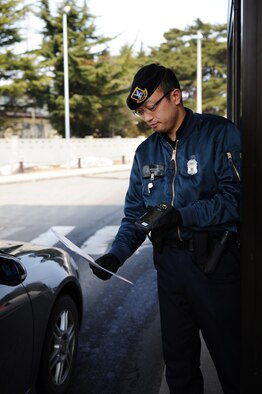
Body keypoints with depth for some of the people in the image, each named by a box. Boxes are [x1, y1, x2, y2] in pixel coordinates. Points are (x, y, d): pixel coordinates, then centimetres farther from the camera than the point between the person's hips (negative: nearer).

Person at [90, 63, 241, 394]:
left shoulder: (221, 135, -8)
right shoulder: (145, 152, 11)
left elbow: (236, 197, -18)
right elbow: (134, 213, 11)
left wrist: (180, 216, -21)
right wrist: (116, 254, -4)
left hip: (215, 265, -5)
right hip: (170, 264, 6)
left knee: (232, 361, 6)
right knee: (178, 361, 17)